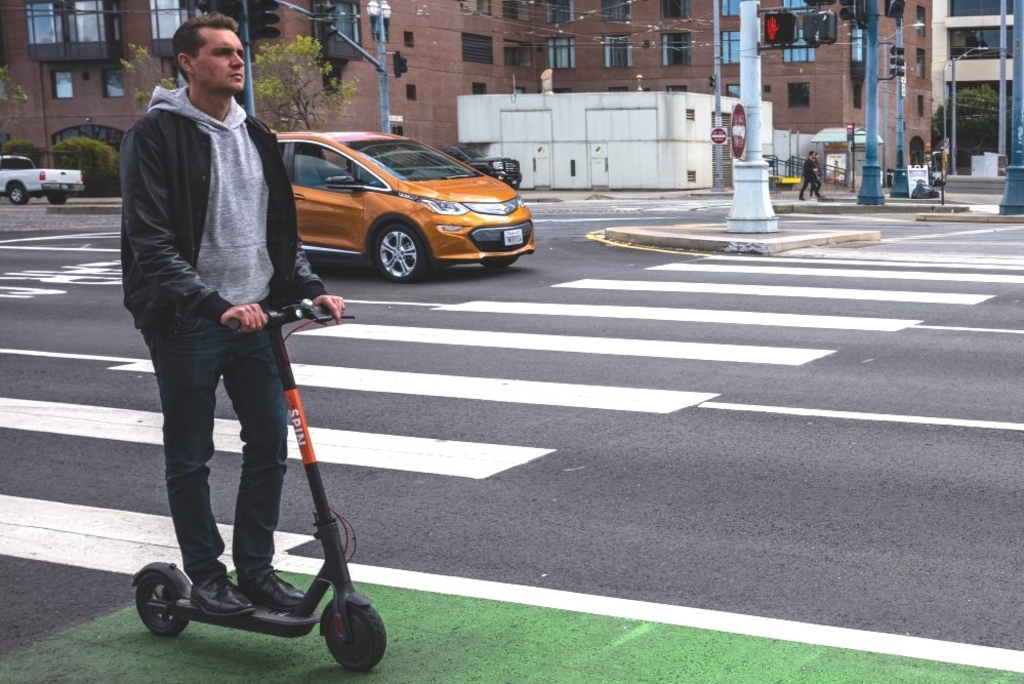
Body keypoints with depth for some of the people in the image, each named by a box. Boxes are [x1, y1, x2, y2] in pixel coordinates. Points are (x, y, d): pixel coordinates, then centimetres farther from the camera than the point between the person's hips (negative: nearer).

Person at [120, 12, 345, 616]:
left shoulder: (256, 136, 12)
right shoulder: (157, 136, -9)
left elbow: (282, 230, 18)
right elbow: (151, 244, -17)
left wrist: (310, 288, 2)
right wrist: (215, 305, -26)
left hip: (254, 316, 6)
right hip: (186, 324, -6)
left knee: (270, 444, 7)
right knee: (190, 458, 6)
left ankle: (256, 566, 21)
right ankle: (206, 574, 20)